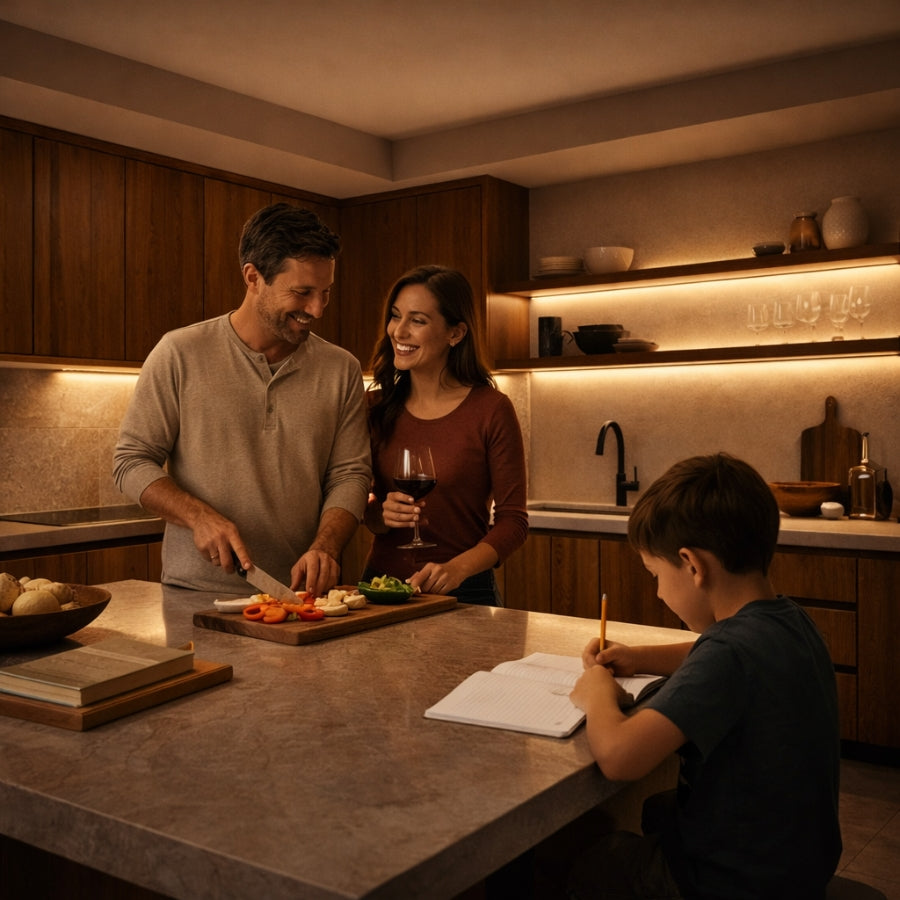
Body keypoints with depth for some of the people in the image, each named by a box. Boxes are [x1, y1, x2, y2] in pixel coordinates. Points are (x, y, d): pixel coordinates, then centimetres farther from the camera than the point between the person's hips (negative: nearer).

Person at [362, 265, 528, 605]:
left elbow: (513, 520, -10)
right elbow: (359, 506, 7)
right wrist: (382, 514, -15)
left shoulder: (491, 410, -12)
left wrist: (457, 568, -24)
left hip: (462, 593, -3)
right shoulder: (377, 405, -1)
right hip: (380, 585, 3)